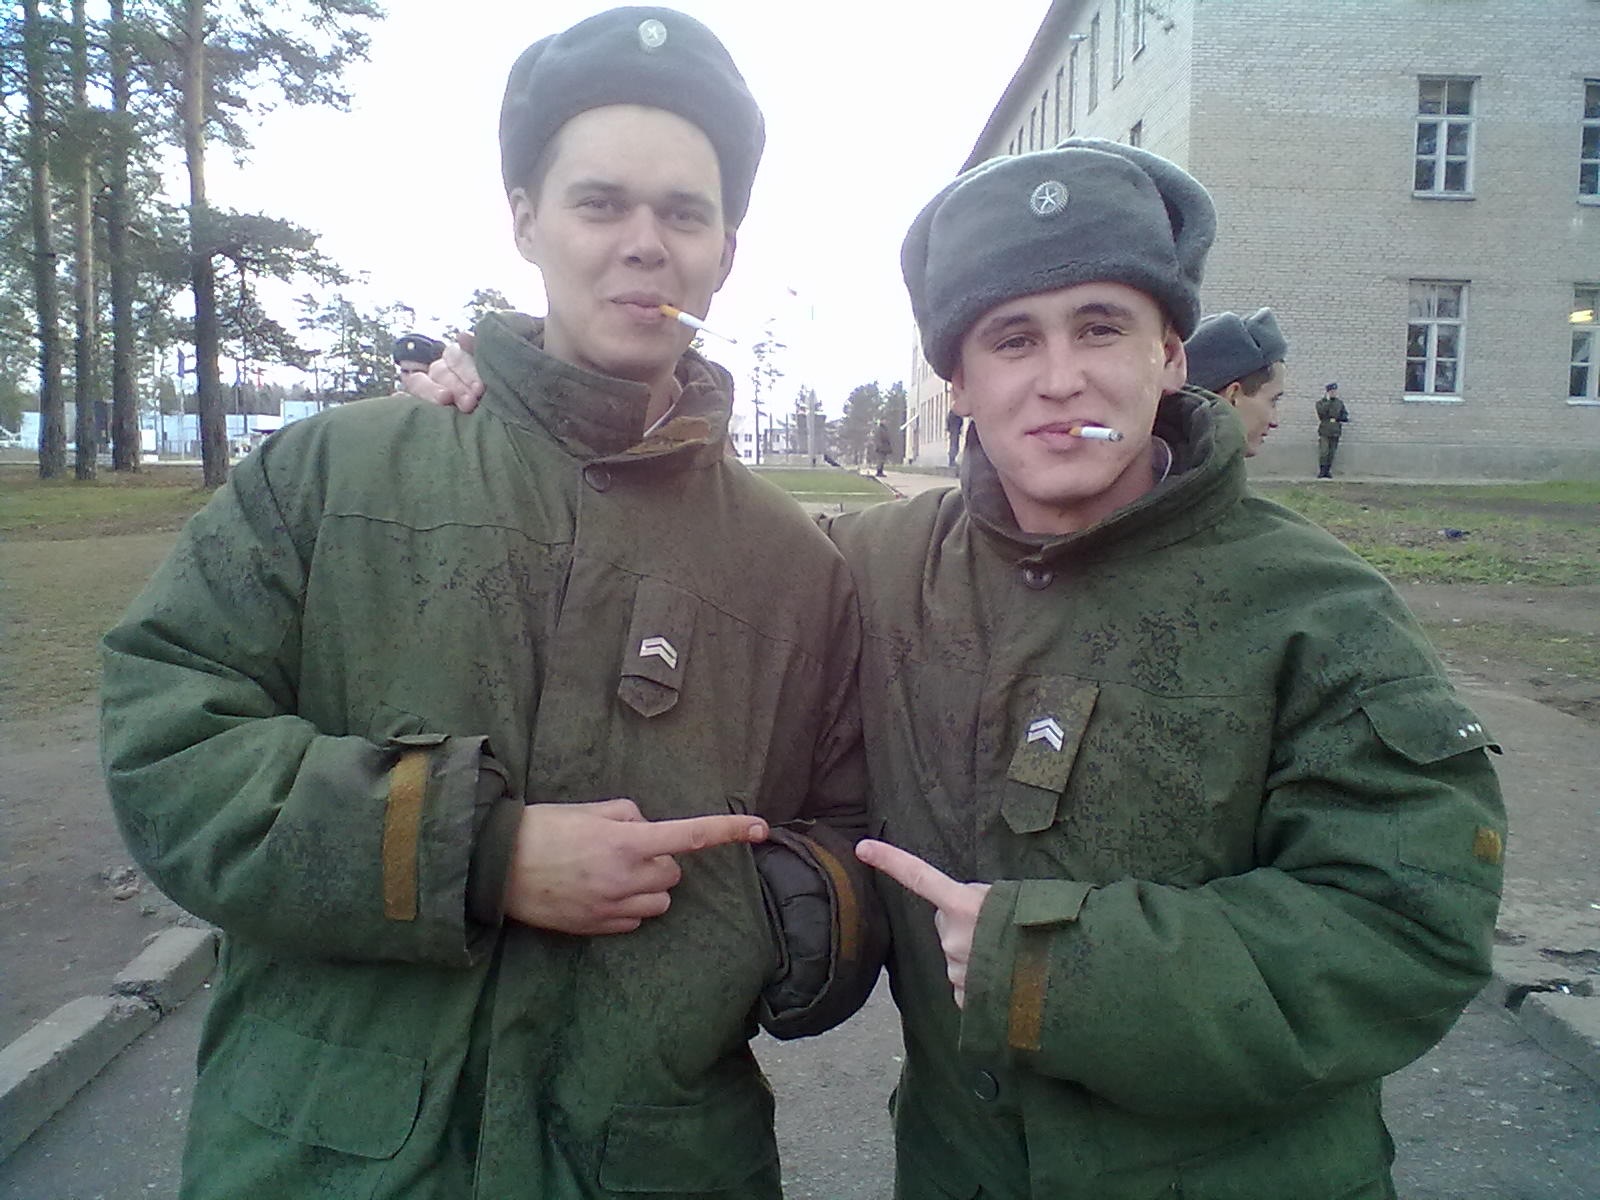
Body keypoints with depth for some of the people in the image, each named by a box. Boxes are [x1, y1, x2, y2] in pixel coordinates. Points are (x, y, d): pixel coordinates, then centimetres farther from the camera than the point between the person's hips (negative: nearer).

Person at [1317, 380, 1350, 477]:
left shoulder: (1340, 403, 14)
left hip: (1335, 432, 3)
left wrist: (1337, 418, -7)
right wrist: (1327, 400, -15)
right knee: (1323, 452, -11)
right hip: (1324, 432, -3)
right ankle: (1321, 471, -7)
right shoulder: (1321, 403, 5)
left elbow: (1346, 417, 10)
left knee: (1331, 453, 3)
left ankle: (1327, 471, 8)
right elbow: (1321, 412, -15)